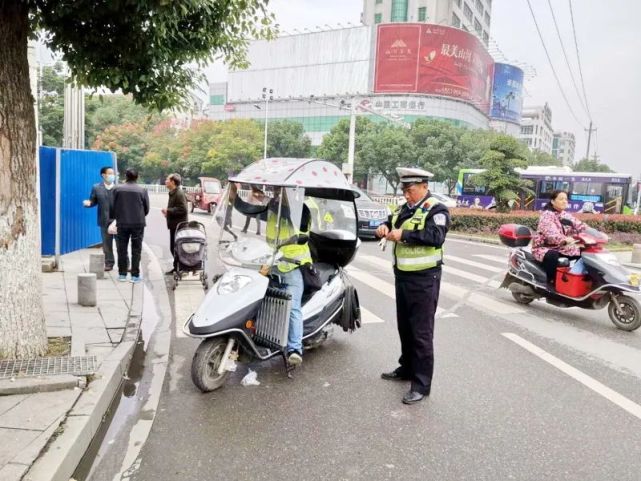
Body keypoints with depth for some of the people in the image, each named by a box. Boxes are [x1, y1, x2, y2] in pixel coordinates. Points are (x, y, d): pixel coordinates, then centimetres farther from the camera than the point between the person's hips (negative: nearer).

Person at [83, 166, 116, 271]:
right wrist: (88, 202, -14)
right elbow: (93, 201, 8)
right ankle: (109, 264, 19)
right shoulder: (96, 187, 6)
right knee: (106, 243, 8)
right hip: (105, 221, 1)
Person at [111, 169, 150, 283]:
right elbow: (146, 209, 1)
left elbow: (113, 207, 3)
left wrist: (116, 217, 20)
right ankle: (135, 275, 4)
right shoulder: (142, 190, -5)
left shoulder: (118, 189, -2)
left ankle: (122, 274, 14)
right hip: (138, 223, -1)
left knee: (122, 249, 10)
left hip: (122, 223, 1)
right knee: (136, 250, 4)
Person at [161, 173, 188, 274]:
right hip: (173, 225, 10)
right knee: (173, 247, 14)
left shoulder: (179, 193, -15)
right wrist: (167, 212, 11)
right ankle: (176, 268, 23)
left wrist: (168, 211, -19)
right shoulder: (172, 193, 17)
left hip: (179, 225, -10)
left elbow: (183, 209, -24)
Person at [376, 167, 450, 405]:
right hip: (403, 276, 8)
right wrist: (384, 227, -2)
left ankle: (422, 384, 3)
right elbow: (391, 223, 23)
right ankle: (407, 368, 35)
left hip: (424, 279, -8)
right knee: (404, 327, 19)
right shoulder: (403, 209, 14)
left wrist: (404, 234, -26)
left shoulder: (436, 210, -10)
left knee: (421, 332, -5)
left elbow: (436, 237, -24)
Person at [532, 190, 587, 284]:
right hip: (545, 248, -8)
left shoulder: (566, 215, 9)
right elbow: (550, 233, -34)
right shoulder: (547, 215, -17)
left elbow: (580, 226, 0)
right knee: (552, 256, -39)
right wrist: (564, 239, -53)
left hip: (561, 248, 8)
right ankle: (551, 282, -23)